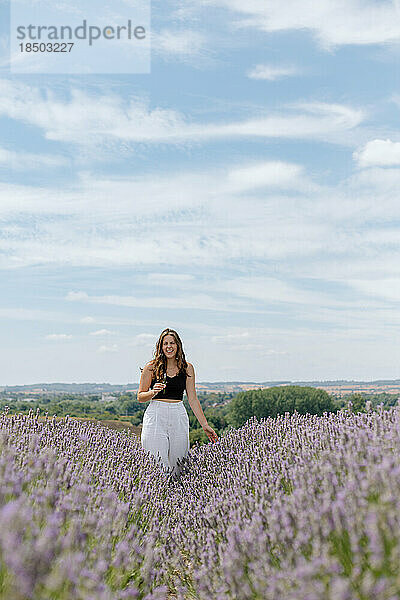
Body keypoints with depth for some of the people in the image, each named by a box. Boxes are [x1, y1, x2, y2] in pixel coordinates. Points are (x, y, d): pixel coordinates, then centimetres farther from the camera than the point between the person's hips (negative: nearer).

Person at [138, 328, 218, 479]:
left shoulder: (187, 368, 7)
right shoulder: (151, 367, 1)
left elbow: (193, 399, 8)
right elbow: (140, 397, 6)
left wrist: (205, 425, 4)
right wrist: (153, 392, -16)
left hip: (179, 417, 2)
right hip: (155, 416, -2)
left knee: (177, 464, 3)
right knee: (157, 463, -6)